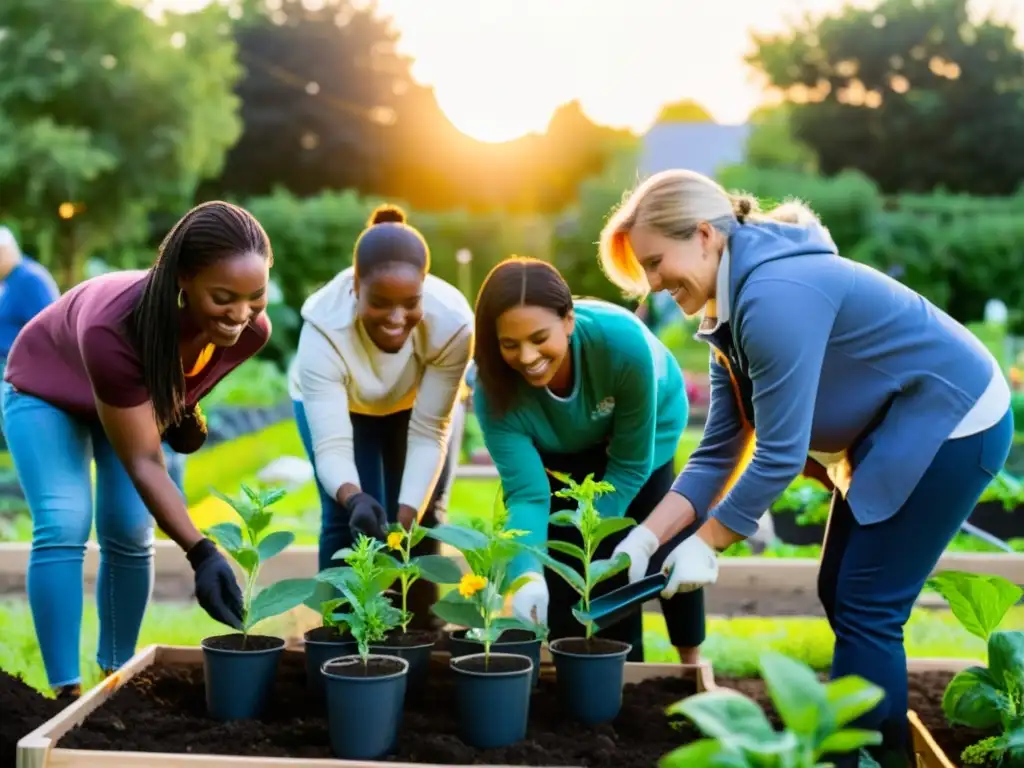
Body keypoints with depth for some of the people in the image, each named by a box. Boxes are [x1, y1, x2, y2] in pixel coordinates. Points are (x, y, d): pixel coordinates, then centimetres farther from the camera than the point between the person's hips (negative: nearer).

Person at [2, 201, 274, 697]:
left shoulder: (251, 330, -30)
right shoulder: (112, 327, -47)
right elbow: (143, 462, -40)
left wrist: (183, 409, -15)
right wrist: (200, 553, -46)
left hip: (139, 393, 4)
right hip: (46, 391, -4)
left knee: (129, 534, -2)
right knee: (63, 525, -18)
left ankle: (117, 673, 15)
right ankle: (66, 691, -11)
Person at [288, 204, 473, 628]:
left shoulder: (453, 322, -37)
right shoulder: (324, 328, -39)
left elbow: (429, 433, -32)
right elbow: (331, 446, -40)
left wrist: (407, 516, -41)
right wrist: (353, 498, -59)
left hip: (419, 404, 1)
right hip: (338, 404, -1)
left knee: (421, 522, -3)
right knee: (348, 522, -10)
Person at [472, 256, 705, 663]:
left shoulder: (624, 342, -41)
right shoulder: (494, 388, -35)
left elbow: (630, 462, -28)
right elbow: (525, 492, -35)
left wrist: (589, 540, -28)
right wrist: (527, 574, -51)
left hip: (648, 425, -1)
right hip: (565, 453, 2)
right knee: (561, 558, -9)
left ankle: (691, 659, 16)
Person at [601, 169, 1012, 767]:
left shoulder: (775, 296, -28)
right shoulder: (731, 310, 3)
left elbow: (779, 453, -26)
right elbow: (720, 450, 2)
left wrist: (706, 544, -16)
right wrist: (648, 537, -7)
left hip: (951, 423, -10)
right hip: (889, 431, 10)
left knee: (866, 608, -6)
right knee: (841, 595, 13)